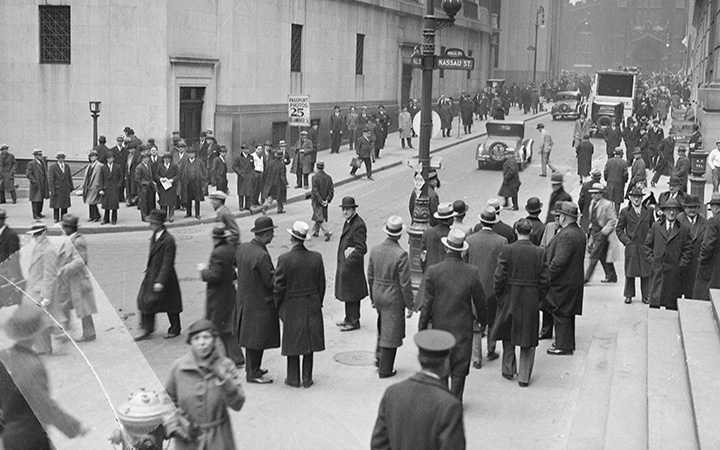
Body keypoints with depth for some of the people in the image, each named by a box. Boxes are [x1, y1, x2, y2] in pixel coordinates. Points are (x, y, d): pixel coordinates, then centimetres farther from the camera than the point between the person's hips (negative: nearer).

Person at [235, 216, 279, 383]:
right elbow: (271, 281, -23)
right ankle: (253, 374, 14)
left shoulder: (242, 248, -1)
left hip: (244, 299, 9)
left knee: (250, 336, 20)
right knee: (257, 338, 4)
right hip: (260, 304, -9)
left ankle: (252, 368, 34)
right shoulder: (262, 256, -26)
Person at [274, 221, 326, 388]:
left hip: (291, 307, -2)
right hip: (312, 307, 3)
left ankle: (293, 379, 19)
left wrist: (278, 306, 3)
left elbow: (279, 287, -11)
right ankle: (307, 378, 18)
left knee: (293, 341, 10)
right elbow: (321, 284, 1)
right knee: (310, 341, 13)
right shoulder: (316, 257, -7)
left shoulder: (284, 259, -17)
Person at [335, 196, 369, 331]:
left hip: (352, 266, -9)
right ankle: (349, 319, 31)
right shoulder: (348, 222, 10)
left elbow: (361, 248, -23)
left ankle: (354, 322, 12)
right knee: (347, 294, 19)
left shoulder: (358, 225, -20)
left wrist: (349, 260, -20)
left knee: (351, 295, 1)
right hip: (344, 265, 9)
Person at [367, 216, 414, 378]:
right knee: (391, 333, 7)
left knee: (383, 327, 28)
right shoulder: (401, 255, -22)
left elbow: (370, 277, 5)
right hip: (394, 298, -6)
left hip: (378, 294, 6)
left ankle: (379, 357, 27)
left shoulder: (375, 250, -4)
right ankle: (385, 369, 15)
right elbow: (405, 283, -19)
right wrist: (409, 304, -7)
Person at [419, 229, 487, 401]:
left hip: (439, 325, 0)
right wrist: (483, 321, 16)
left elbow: (428, 304, -9)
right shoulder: (472, 272, -12)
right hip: (463, 328, 0)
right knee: (459, 368, 11)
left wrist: (422, 326, 2)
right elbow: (480, 302, -2)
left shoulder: (433, 272, -14)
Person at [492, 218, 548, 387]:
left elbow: (499, 277, -10)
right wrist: (538, 297, 10)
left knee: (508, 335, 21)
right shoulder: (540, 253, -8)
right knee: (528, 340, 10)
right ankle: (524, 377, 13)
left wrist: (499, 295, 5)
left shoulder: (507, 250, -12)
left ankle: (508, 370, 28)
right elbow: (544, 281, -5)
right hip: (531, 301, 0)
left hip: (510, 299, 0)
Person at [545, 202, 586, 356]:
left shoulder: (566, 235, -24)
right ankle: (567, 342, 30)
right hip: (573, 279, 10)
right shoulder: (579, 232, 8)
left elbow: (559, 261, -27)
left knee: (560, 314, 1)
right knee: (567, 313, 19)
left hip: (563, 283, -10)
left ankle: (564, 346, 8)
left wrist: (547, 275, -17)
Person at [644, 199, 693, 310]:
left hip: (674, 272, -1)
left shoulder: (684, 229, 5)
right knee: (654, 301, -1)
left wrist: (681, 266, -4)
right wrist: (651, 260, 2)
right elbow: (648, 245, 13)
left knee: (672, 304, 1)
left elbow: (688, 250, 4)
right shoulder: (655, 227, 10)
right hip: (657, 270, 1)